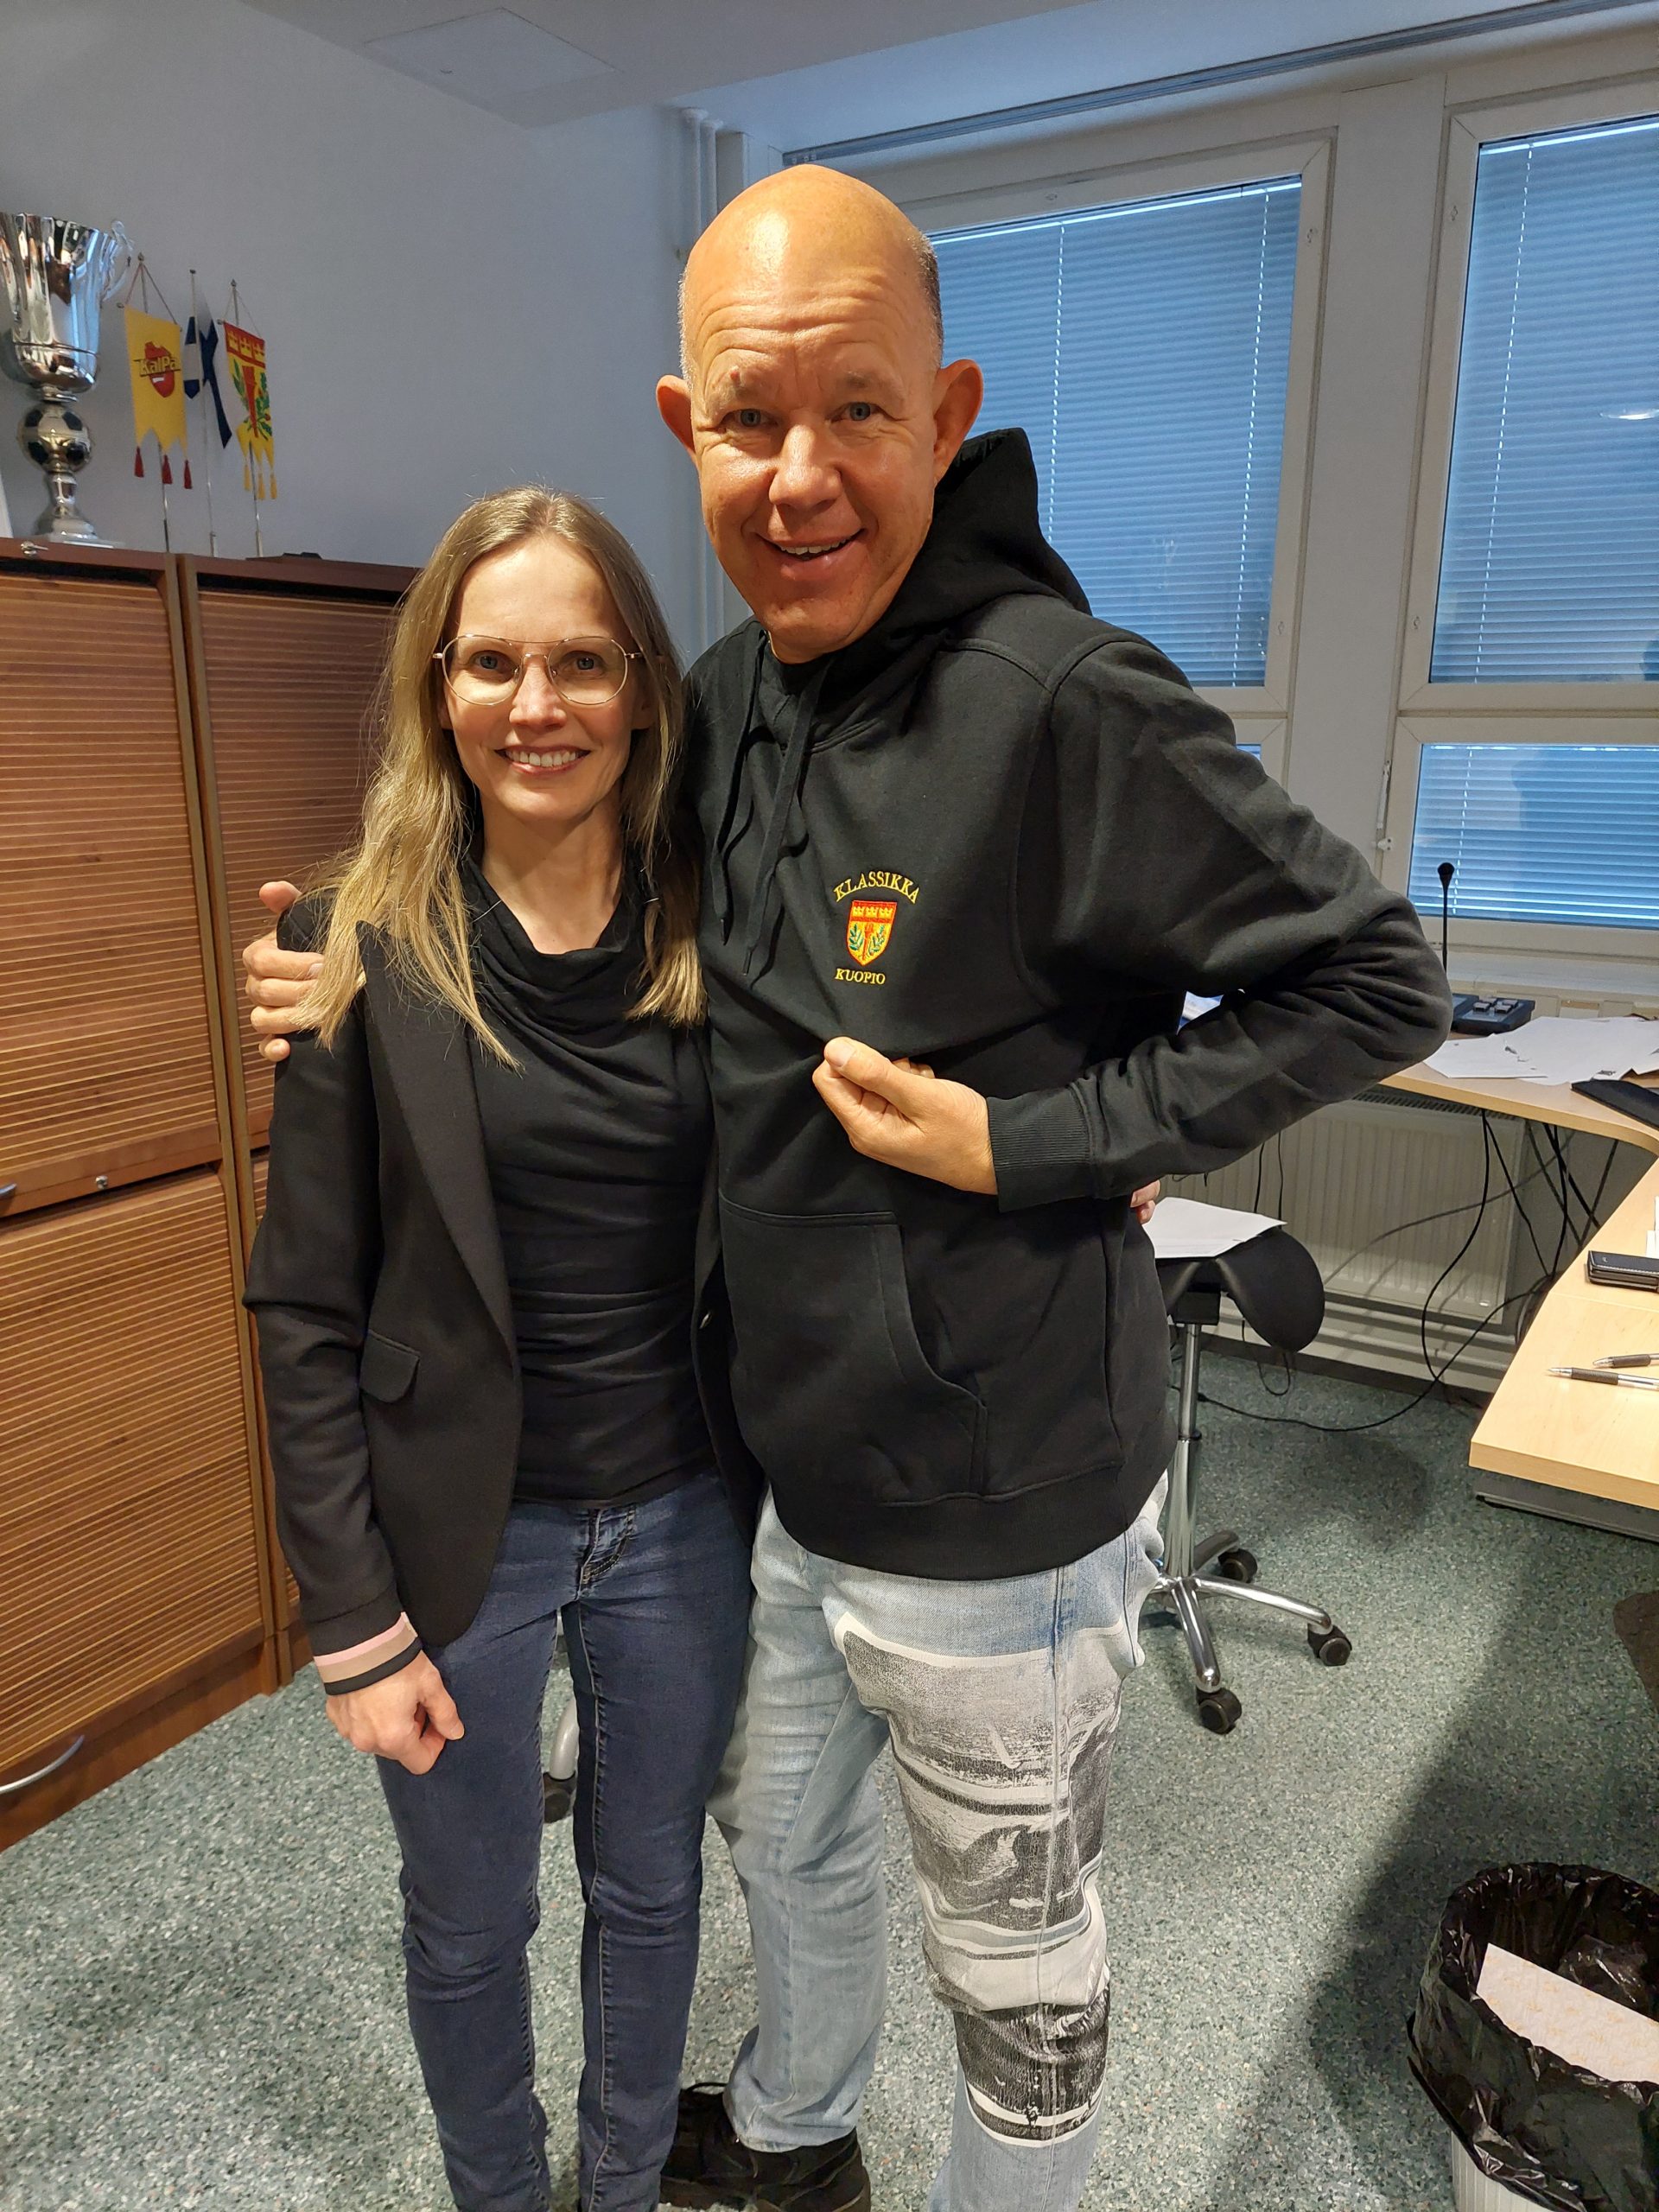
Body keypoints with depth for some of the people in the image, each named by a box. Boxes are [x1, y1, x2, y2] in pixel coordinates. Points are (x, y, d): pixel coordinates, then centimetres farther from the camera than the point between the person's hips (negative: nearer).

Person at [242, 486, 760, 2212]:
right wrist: (354, 1621, -9)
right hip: (457, 1527, -2)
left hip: (681, 1515, 2)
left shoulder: (714, 935, -6)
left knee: (650, 1889, 23)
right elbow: (307, 1308, -10)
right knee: (470, 1924, 20)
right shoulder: (365, 942, -13)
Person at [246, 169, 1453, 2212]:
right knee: (782, 1829, 30)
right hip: (801, 1465, 8)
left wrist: (1016, 1143, -24)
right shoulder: (729, 694, 1)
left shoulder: (1058, 699, -24)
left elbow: (1376, 982, -18)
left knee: (1015, 1954, 18)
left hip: (998, 1507, -8)